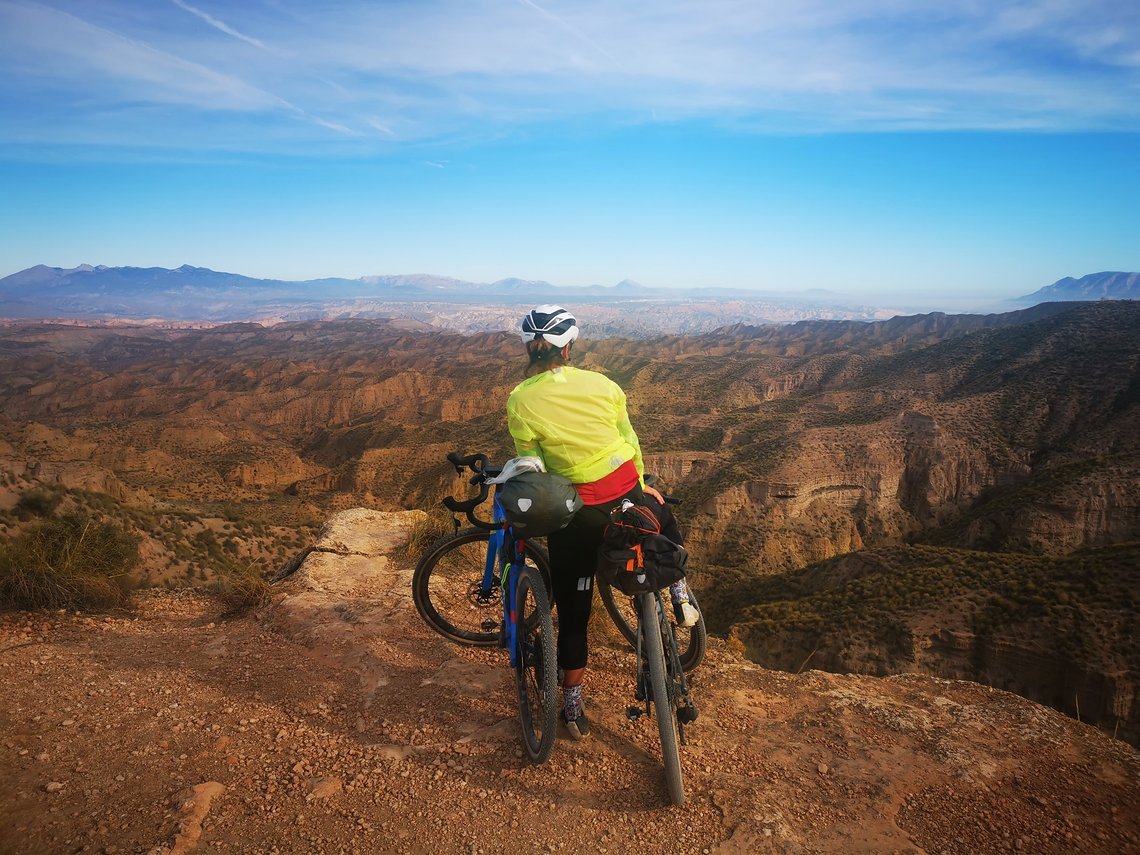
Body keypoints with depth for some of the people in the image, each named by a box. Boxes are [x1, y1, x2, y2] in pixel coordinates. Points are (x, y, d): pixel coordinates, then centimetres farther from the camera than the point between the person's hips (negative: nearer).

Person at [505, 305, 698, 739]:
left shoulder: (520, 401, -10)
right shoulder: (602, 384, -2)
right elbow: (629, 441, 7)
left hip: (577, 515, -2)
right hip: (628, 498, 2)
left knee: (572, 614, 14)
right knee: (663, 514, 38)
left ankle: (573, 708, 25)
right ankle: (679, 594, 27)